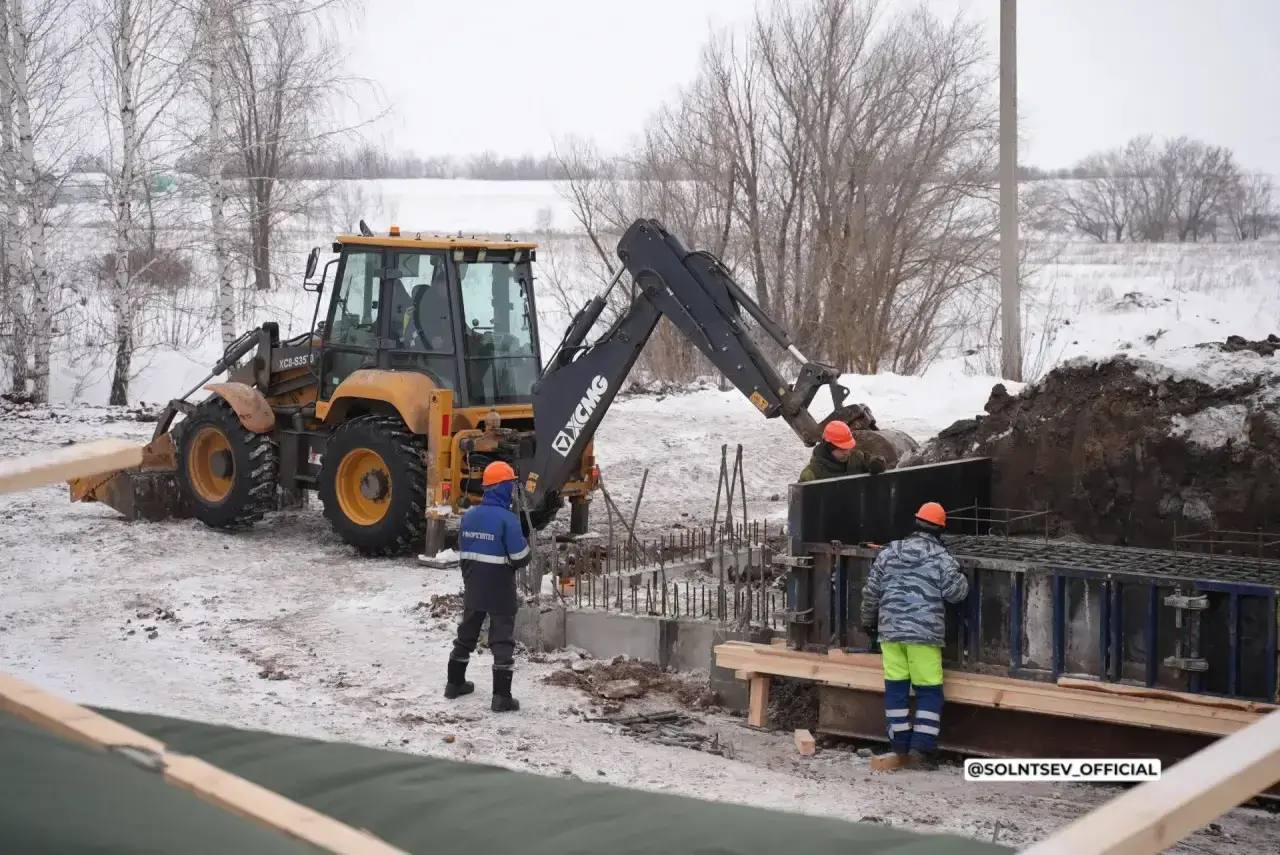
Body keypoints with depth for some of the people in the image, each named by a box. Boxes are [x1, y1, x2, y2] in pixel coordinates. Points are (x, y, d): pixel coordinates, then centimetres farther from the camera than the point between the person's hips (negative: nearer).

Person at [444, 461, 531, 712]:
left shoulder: (469, 516, 2)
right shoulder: (507, 519, -19)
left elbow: (463, 553, 10)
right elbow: (520, 558, -18)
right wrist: (525, 544, 5)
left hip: (473, 590, 6)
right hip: (500, 592, -6)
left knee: (467, 634, 21)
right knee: (502, 640, 0)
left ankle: (455, 682, 32)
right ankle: (501, 696, -2)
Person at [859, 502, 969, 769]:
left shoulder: (889, 552, 8)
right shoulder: (940, 557, -4)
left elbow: (871, 591, 10)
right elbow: (955, 592, -4)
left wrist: (868, 621, 24)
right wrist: (962, 577, 17)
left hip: (890, 630, 4)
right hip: (925, 634, -4)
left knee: (895, 687, 8)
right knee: (929, 691, 2)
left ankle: (900, 745, 11)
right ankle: (921, 748, -5)